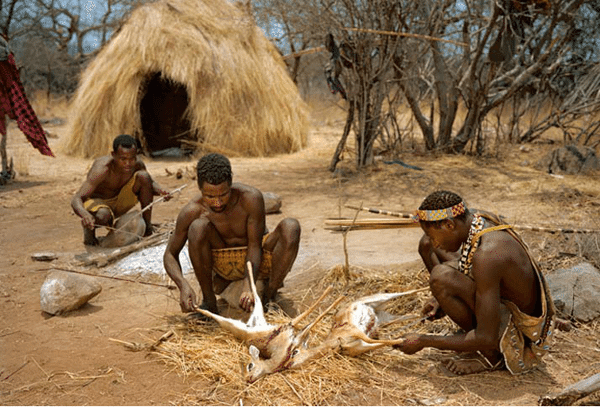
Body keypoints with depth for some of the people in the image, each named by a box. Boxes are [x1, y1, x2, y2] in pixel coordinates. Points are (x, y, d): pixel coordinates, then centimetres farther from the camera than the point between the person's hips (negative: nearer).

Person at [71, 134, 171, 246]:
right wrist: (85, 214, -59)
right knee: (103, 216, -42)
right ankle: (89, 228, -2)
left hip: (119, 205, 5)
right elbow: (76, 199, -35)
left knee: (143, 176, -19)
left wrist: (160, 191, -21)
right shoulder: (102, 169, -32)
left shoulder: (137, 164, -17)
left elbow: (149, 182, 4)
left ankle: (147, 226, -6)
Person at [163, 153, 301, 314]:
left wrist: (248, 286, -38)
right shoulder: (193, 211, -21)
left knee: (290, 227, -29)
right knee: (197, 227, -30)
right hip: (223, 264, 0)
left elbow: (255, 246, -22)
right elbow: (170, 254, -11)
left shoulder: (251, 197, -26)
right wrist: (183, 285, -32)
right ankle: (209, 301, -14)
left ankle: (269, 296, -14)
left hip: (258, 260, 0)